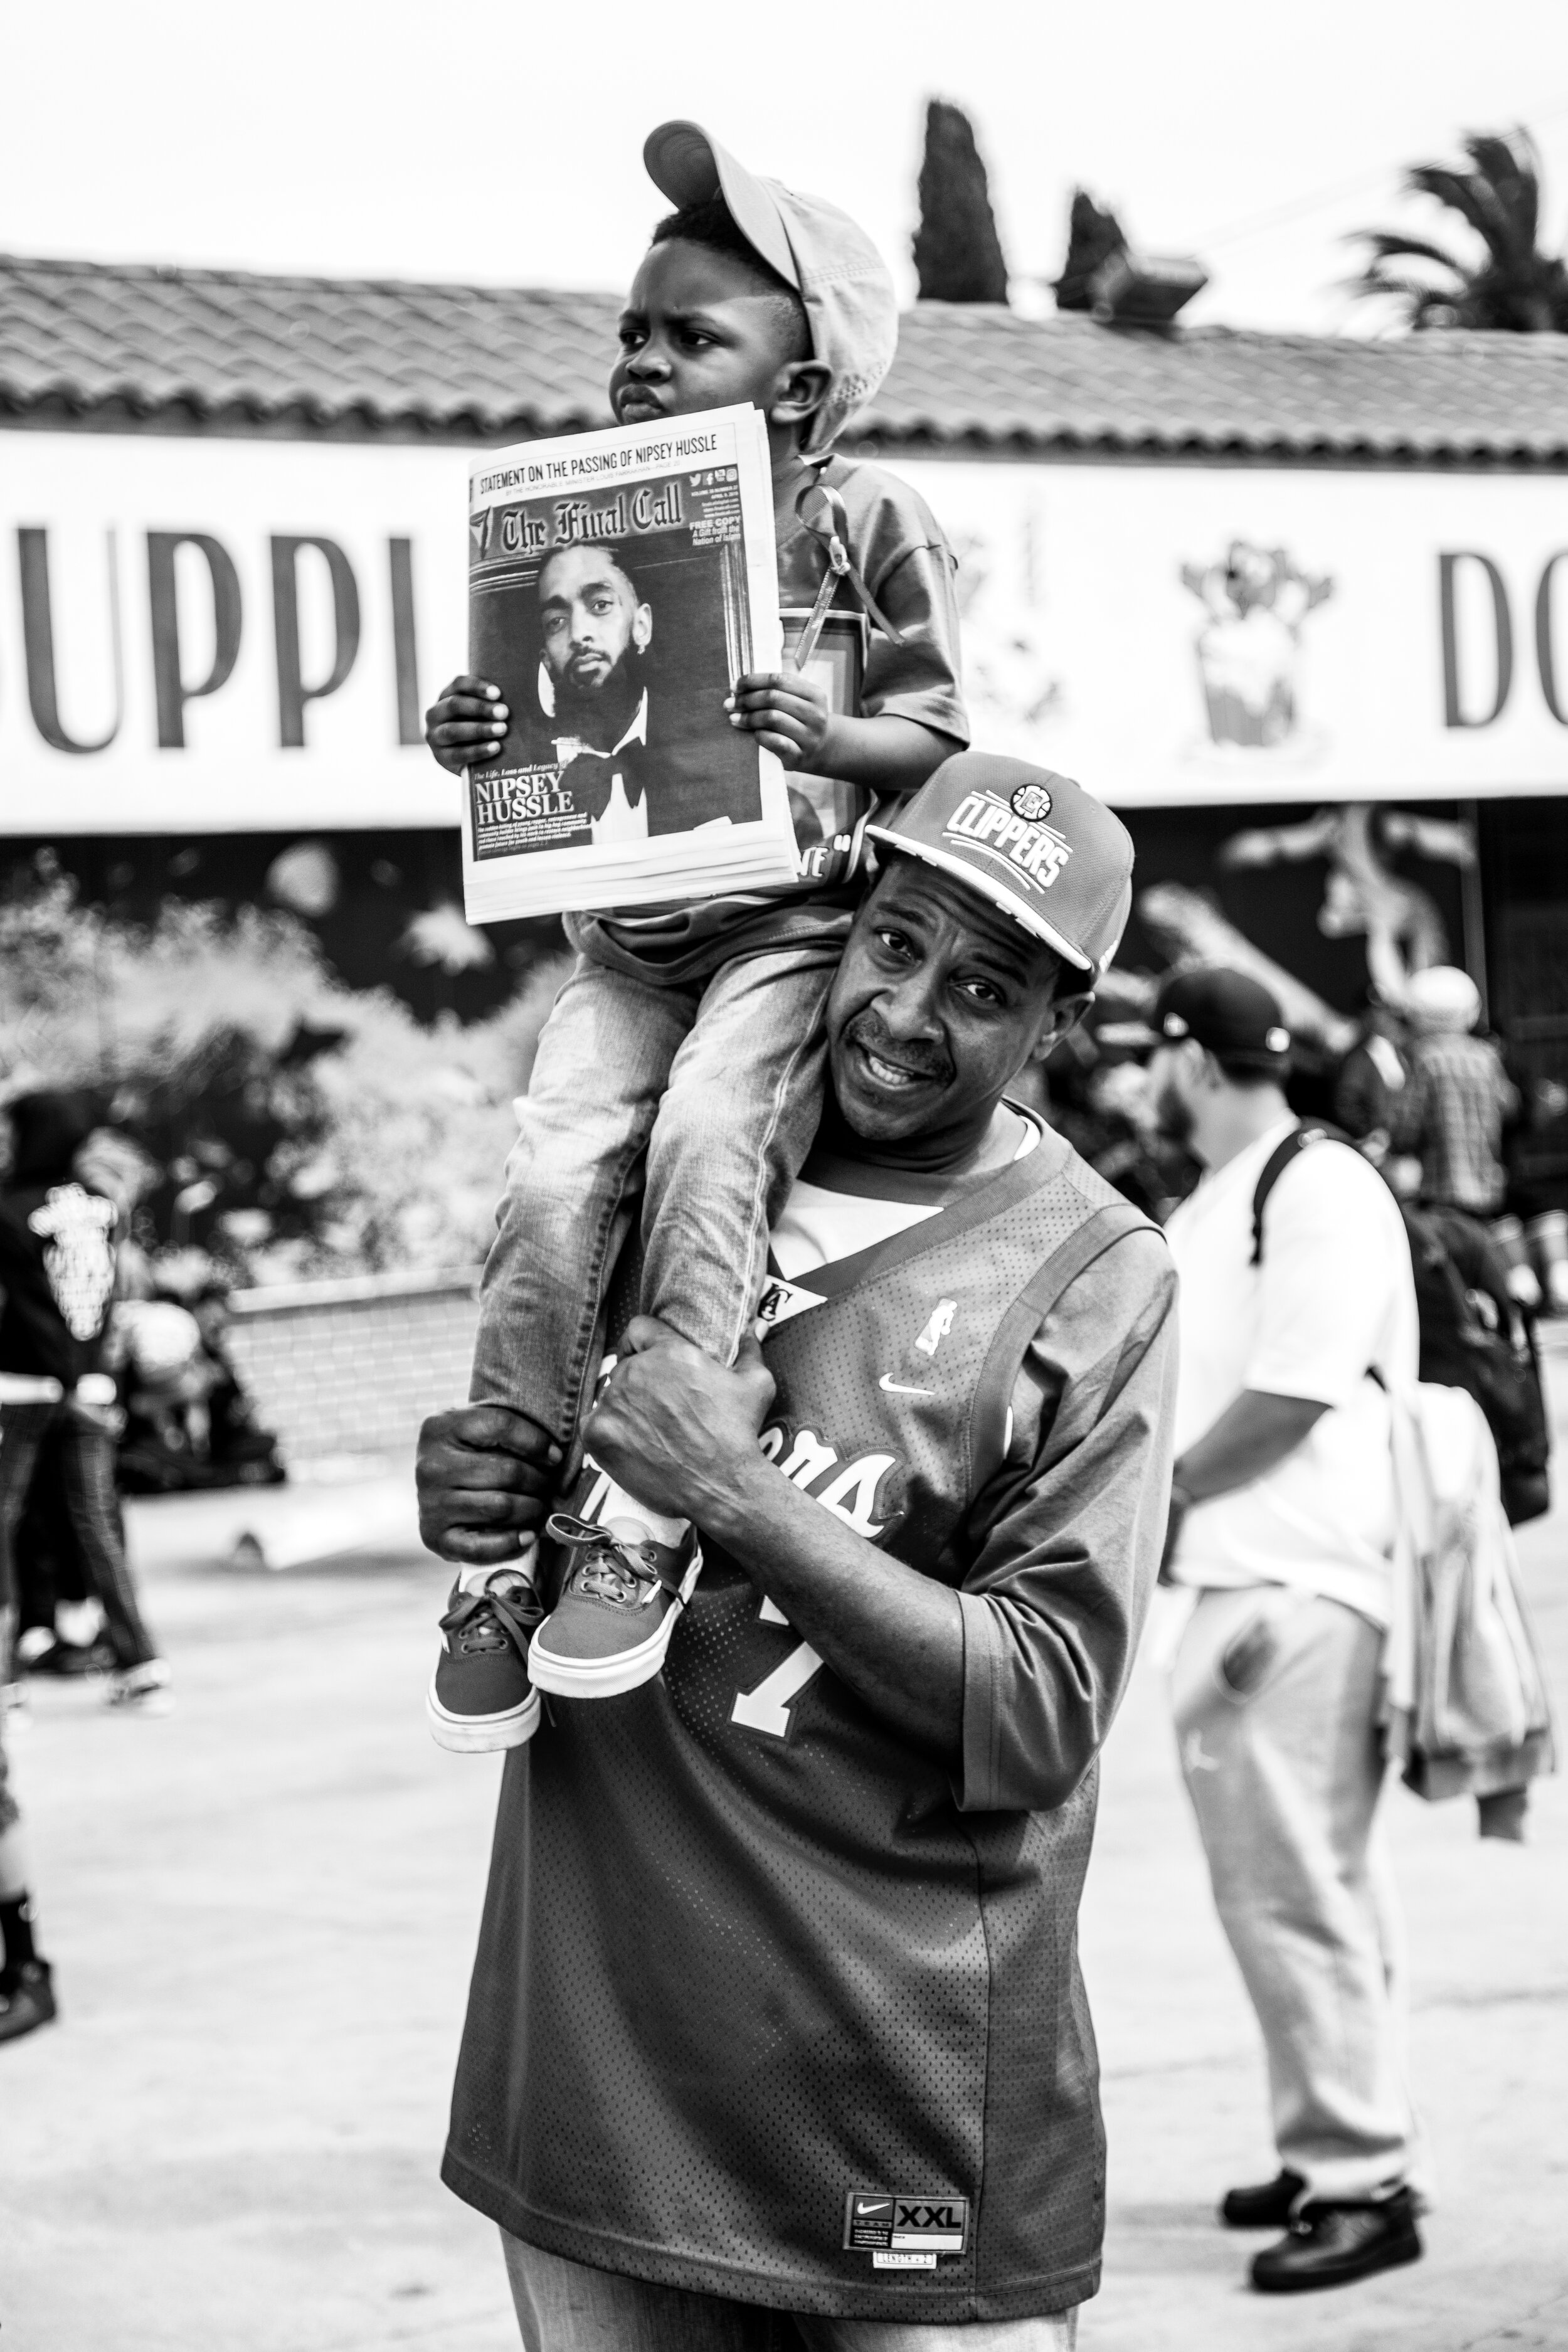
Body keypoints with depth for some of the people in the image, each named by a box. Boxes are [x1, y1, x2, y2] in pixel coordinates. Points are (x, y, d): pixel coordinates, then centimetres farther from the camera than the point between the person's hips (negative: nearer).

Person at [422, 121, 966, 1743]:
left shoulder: (866, 525, -3)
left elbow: (937, 739, -3)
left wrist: (829, 737, -24)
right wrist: (471, 742, -7)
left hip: (798, 922, -3)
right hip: (627, 937, 4)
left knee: (704, 1144, -30)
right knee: (551, 1182, -18)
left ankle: (647, 1518, -19)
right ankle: (500, 1550, -6)